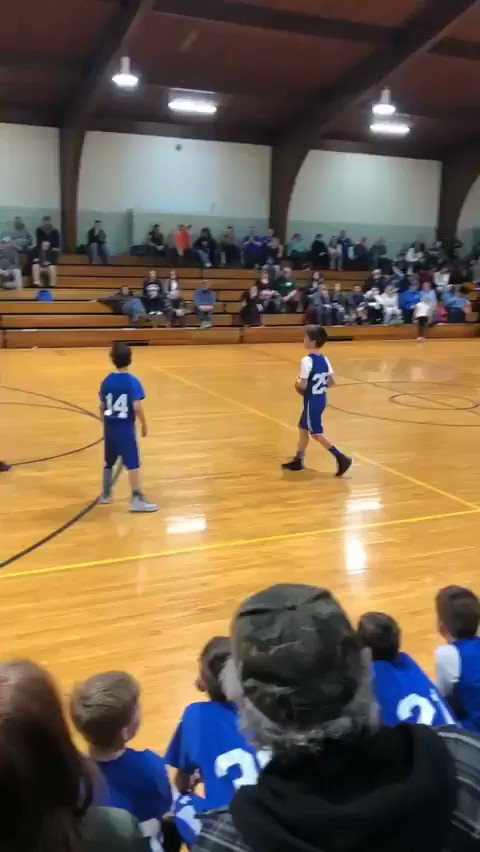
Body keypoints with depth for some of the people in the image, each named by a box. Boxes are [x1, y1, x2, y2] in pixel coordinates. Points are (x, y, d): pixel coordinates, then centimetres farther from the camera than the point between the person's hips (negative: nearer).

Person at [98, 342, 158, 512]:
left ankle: (105, 495, 33)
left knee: (109, 462, 20)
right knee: (133, 464, 0)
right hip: (126, 429, -6)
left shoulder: (106, 381, 2)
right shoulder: (132, 382, -13)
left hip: (110, 428, 6)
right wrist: (144, 424, -4)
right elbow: (137, 407, -19)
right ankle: (137, 499, 0)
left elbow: (102, 407, 8)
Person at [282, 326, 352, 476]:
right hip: (321, 399, 9)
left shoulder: (306, 361, -21)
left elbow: (303, 385, -24)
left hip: (312, 402, -9)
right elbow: (332, 382, 5)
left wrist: (297, 382, -3)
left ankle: (341, 458, -4)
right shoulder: (325, 360, 3)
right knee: (303, 428, 19)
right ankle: (298, 460, 28)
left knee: (316, 433, 1)